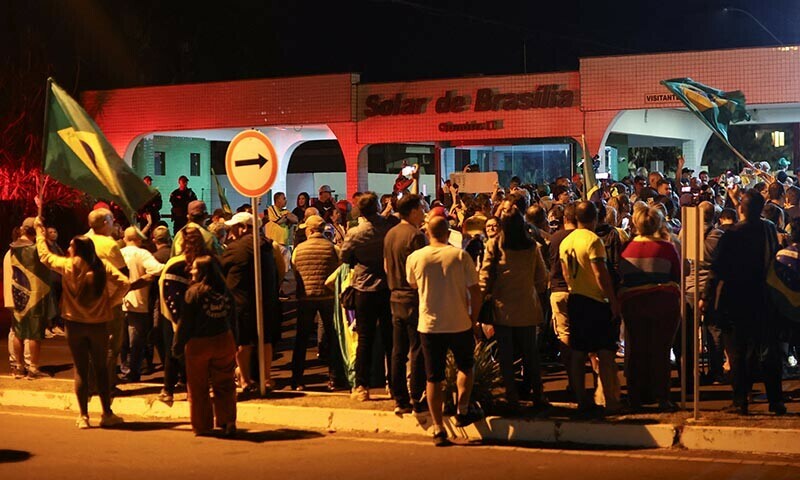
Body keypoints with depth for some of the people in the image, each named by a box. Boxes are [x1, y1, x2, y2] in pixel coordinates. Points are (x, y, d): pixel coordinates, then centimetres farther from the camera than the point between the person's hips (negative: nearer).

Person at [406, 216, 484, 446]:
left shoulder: (414, 258, -3)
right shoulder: (460, 256, -7)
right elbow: (475, 291, -6)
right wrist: (474, 320, 5)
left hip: (429, 325, 1)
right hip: (460, 324, -1)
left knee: (434, 377, 6)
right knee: (465, 367, 25)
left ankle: (439, 429, 6)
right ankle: (462, 411, 21)